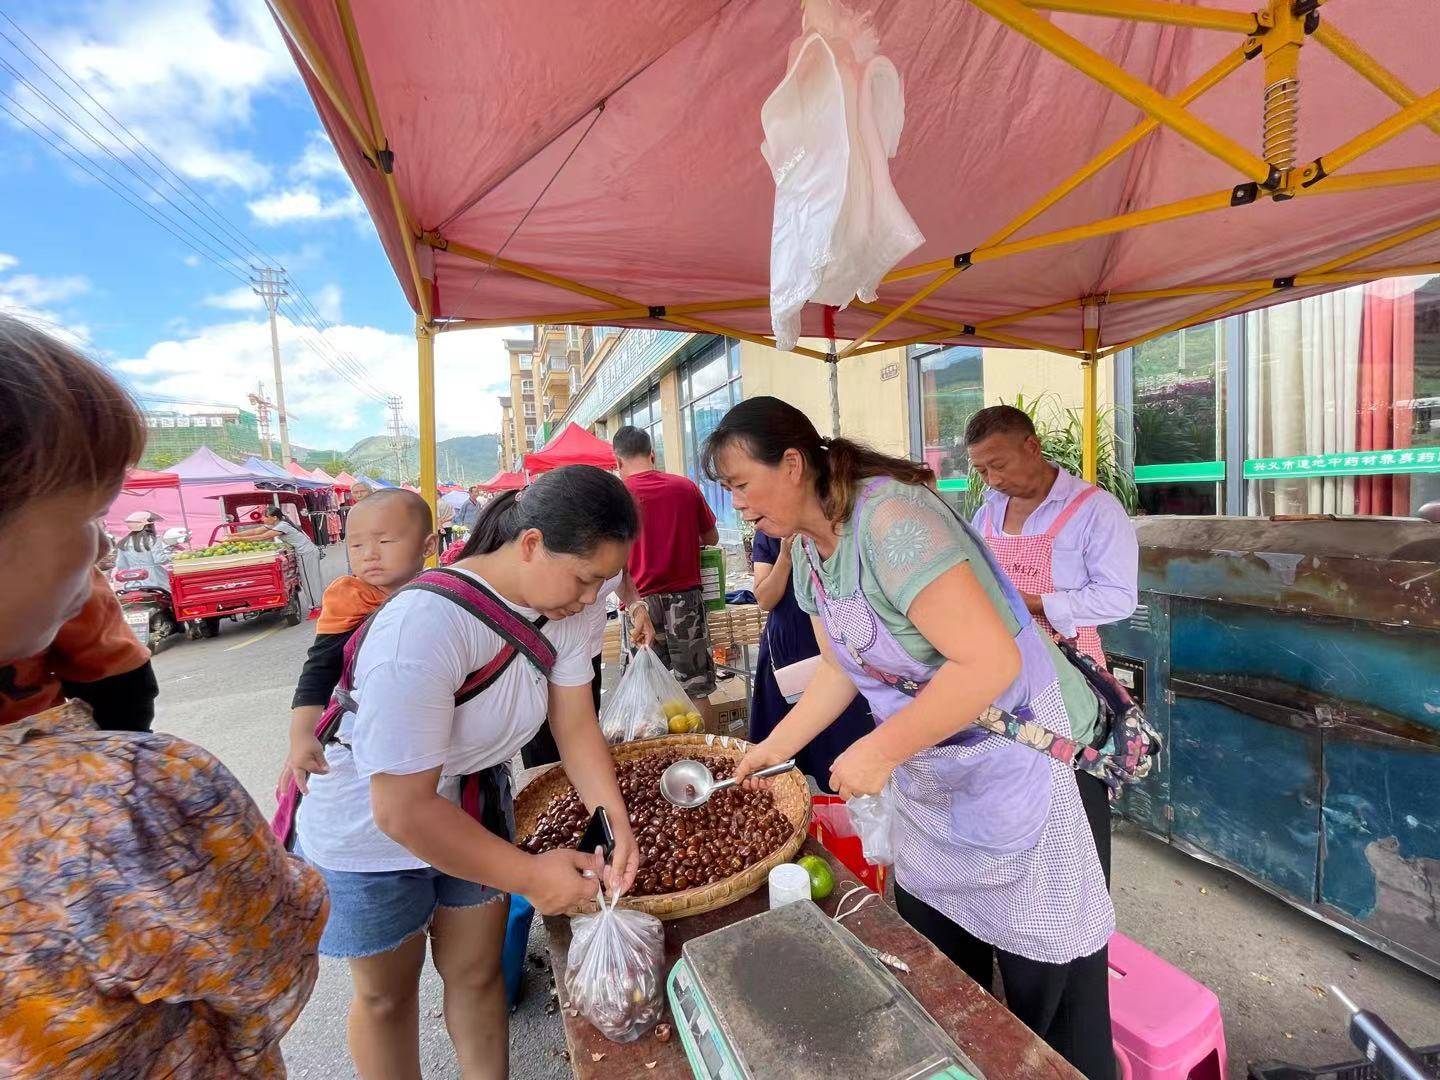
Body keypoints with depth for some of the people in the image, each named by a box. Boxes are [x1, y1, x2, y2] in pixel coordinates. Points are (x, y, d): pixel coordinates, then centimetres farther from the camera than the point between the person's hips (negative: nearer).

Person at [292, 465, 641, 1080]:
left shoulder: (560, 613, -17)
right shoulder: (423, 627, -37)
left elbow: (577, 728, -11)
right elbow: (403, 809, -32)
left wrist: (616, 822, -22)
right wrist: (530, 875, -26)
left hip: (474, 810, 5)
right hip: (373, 832, -4)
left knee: (477, 973, 20)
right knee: (387, 994, 21)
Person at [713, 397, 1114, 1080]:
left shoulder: (888, 519, -29)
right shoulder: (807, 550, -1)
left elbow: (989, 662, -32)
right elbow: (839, 669, 7)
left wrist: (878, 752, -26)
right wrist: (770, 751, 6)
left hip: (1013, 753, -8)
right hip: (924, 772, 8)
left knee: (1048, 994, 11)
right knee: (937, 974, 24)